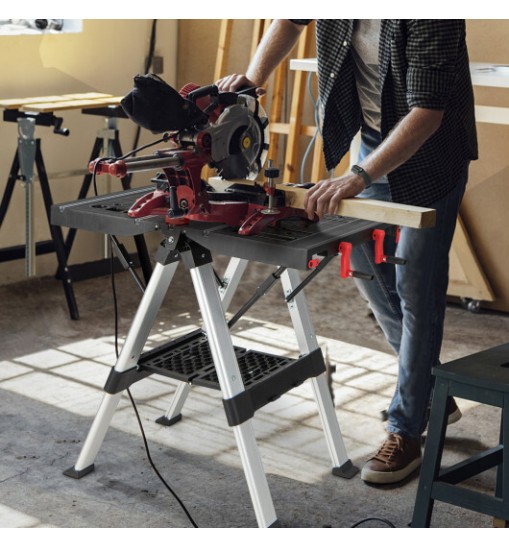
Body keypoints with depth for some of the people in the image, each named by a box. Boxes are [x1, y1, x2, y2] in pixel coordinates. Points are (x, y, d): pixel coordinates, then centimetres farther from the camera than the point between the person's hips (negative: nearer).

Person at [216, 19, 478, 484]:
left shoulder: (431, 16, -33)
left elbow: (428, 111, -36)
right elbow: (292, 20, 6)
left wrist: (359, 178, -44)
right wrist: (252, 79, -10)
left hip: (430, 150, -8)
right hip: (375, 136, 8)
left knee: (416, 288, -6)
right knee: (365, 263, 15)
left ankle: (406, 433, 6)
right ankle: (432, 391, 31)